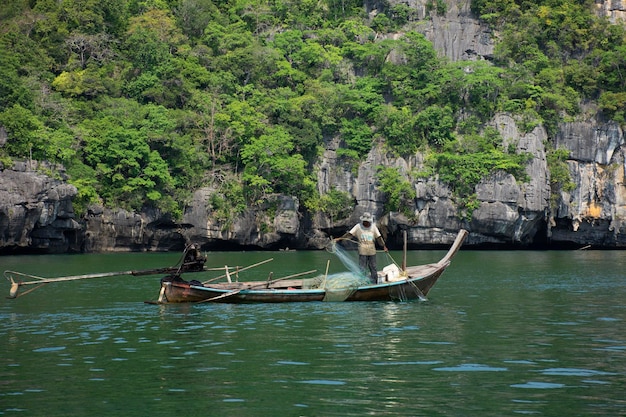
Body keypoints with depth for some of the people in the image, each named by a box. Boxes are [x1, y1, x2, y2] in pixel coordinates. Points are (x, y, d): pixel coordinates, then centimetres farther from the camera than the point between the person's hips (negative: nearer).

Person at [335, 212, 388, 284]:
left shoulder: (373, 227, 9)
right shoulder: (358, 226, 4)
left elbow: (379, 237, 5)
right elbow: (349, 234, -1)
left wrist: (384, 246, -6)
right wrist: (339, 238, -10)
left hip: (372, 251, 2)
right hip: (362, 251, -2)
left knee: (373, 268, 6)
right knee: (362, 269, -2)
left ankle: (374, 282, 15)